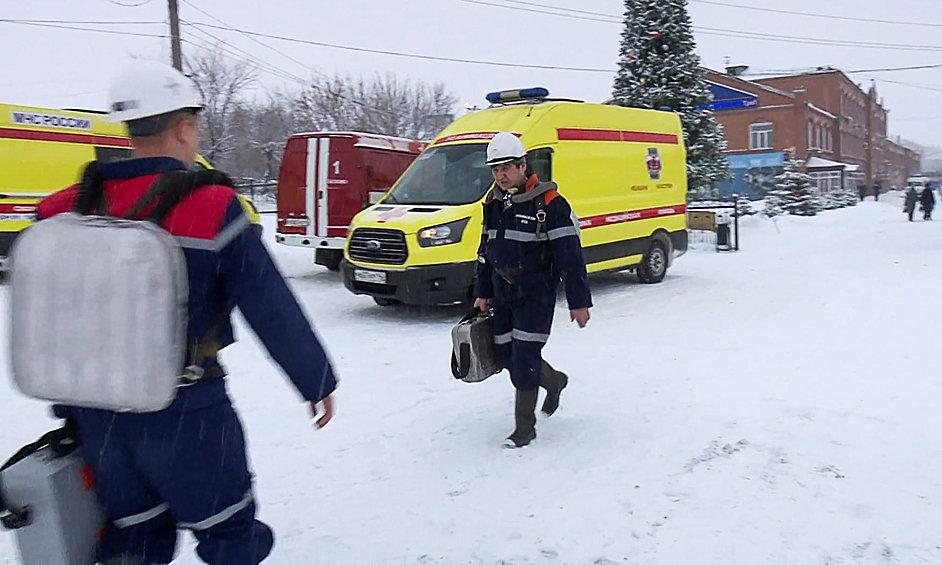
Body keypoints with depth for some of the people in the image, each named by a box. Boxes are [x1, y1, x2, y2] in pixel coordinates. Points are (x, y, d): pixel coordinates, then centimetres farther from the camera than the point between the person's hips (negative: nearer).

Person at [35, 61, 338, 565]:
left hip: (100, 418, 5)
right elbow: (273, 312, -12)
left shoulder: (62, 212, 0)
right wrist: (317, 383, 1)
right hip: (187, 415, -5)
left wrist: (71, 409, 21)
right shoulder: (213, 210, -15)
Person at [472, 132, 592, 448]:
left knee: (525, 356, -8)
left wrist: (579, 301, -14)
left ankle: (525, 428, 6)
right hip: (503, 291, 7)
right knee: (504, 352, 11)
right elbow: (486, 251, 18)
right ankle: (554, 381, 39)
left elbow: (571, 255, -14)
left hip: (536, 293, -7)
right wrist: (483, 293, 18)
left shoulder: (549, 203, -14)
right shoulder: (493, 203, 8)